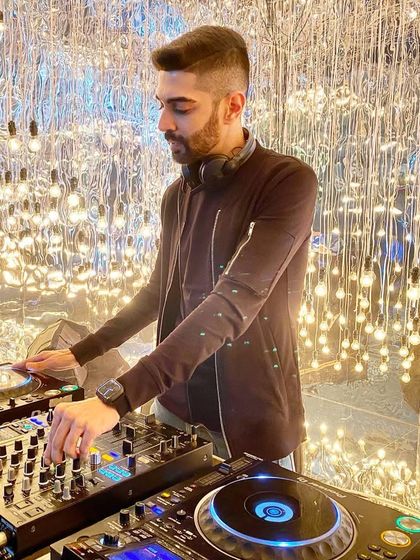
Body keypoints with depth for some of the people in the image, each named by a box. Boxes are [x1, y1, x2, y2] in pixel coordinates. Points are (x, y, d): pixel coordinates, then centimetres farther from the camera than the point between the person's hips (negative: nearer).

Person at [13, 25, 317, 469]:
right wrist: (79, 354, 9)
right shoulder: (177, 196, 4)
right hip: (175, 409, 6)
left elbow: (234, 303, -29)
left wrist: (117, 399, -34)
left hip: (252, 428, -5)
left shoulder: (288, 182, -18)